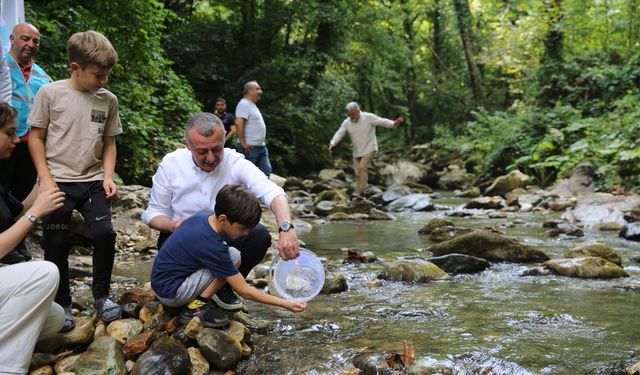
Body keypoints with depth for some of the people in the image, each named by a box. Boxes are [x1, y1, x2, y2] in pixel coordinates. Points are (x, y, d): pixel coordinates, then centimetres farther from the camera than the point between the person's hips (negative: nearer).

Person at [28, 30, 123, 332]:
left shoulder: (108, 100, 2)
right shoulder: (50, 93, -7)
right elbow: (35, 137, -2)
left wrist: (107, 177, -1)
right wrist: (46, 179, -9)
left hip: (93, 181, 2)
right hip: (58, 182, -2)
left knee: (104, 233, -11)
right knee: (57, 244, 1)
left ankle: (101, 295, 9)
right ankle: (62, 304, 18)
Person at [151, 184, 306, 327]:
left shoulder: (203, 216, -3)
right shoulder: (212, 246, -25)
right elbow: (245, 291, -20)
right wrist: (286, 304, -17)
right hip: (170, 293, -9)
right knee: (234, 256, -16)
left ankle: (193, 303, 6)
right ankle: (195, 308, -11)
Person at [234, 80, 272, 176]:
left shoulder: (252, 105, 18)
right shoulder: (244, 104, -13)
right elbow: (239, 123, -24)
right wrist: (243, 143, -25)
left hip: (261, 146, 10)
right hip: (250, 147, -10)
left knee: (266, 171, 10)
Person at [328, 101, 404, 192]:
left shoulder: (369, 117, -13)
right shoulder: (346, 122, -1)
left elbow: (383, 121, -18)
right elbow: (339, 133, -5)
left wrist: (394, 123, -36)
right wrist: (332, 143, -23)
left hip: (369, 149, -5)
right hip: (356, 152, 5)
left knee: (362, 168, -19)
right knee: (357, 173, 6)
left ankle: (361, 191, -17)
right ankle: (358, 191, 17)